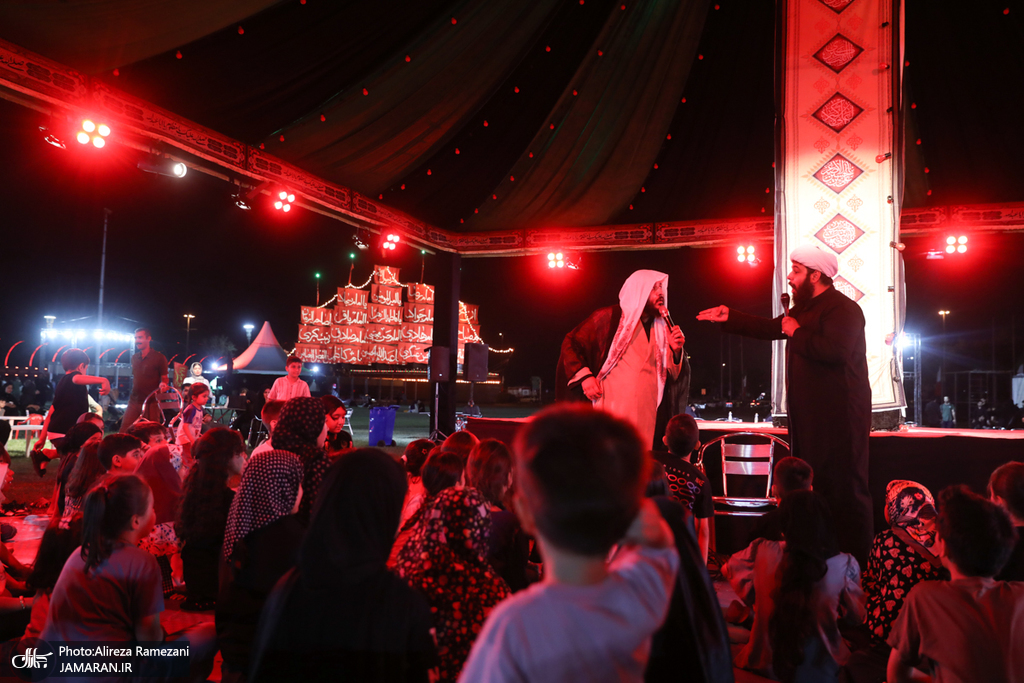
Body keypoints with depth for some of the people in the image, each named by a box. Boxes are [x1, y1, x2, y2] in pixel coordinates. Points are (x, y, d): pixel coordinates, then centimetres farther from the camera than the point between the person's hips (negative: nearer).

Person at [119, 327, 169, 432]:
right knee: (124, 432, 0)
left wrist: (163, 384, -23)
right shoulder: (134, 358, 13)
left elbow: (164, 378, -2)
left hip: (151, 402, -5)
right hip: (134, 402, 5)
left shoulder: (159, 357, -4)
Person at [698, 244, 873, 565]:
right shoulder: (806, 308, 19)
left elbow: (834, 350, -29)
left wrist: (796, 332, -16)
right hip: (810, 415, 10)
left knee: (845, 489, -7)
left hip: (839, 417, -10)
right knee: (815, 487, 14)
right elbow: (771, 328, 30)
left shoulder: (843, 308, -14)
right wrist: (729, 317, 25)